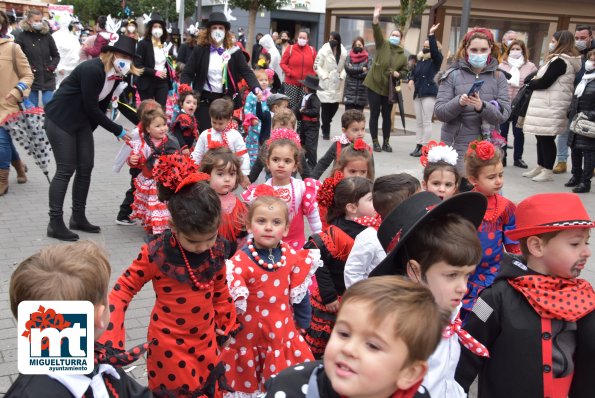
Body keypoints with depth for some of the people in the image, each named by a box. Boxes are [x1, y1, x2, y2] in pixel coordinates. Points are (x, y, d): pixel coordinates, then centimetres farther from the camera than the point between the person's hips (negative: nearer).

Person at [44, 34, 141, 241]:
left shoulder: (116, 75, 1)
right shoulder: (92, 69, -25)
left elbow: (102, 105, 7)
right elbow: (91, 107, -24)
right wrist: (118, 130, -20)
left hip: (82, 120, 8)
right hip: (60, 118, -8)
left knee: (86, 168, 6)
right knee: (65, 170, -9)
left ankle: (78, 217, 17)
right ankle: (55, 223, -1)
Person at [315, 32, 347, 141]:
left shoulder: (343, 52, 3)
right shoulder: (324, 51, -4)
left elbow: (345, 66, 11)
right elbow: (317, 66, -3)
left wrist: (342, 76, -4)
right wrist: (324, 76, -12)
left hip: (338, 84, 3)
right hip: (325, 84, -3)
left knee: (334, 107, 5)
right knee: (325, 108, -4)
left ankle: (325, 124, 32)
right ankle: (325, 131, 6)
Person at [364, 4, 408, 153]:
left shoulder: (402, 55, 6)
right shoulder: (382, 45, 0)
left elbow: (405, 71, 12)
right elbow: (377, 33, -16)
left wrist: (399, 74, -10)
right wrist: (375, 19, -32)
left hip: (389, 89, 2)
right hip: (374, 85, -2)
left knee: (387, 116, 8)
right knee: (375, 114, 0)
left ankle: (386, 142, 18)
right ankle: (375, 142, 9)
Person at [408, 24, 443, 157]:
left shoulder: (436, 59, -2)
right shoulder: (420, 60, 14)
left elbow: (435, 49, -21)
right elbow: (413, 72, 23)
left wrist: (431, 34, -25)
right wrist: (411, 79, 3)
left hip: (429, 93, -7)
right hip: (418, 93, 7)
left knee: (426, 122, -6)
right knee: (419, 122, 8)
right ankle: (418, 146, 12)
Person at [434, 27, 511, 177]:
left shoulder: (498, 77, 7)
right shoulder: (452, 75, 3)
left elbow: (504, 113, -3)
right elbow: (439, 112, -2)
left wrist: (482, 107, -22)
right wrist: (458, 102, -21)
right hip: (456, 147, -1)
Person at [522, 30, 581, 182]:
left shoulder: (559, 61, -15)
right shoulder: (567, 60, 17)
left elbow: (544, 82, -18)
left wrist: (530, 83, 0)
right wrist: (535, 81, 4)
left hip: (550, 106, -10)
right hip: (548, 105, 10)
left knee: (546, 138, -5)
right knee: (542, 137, 14)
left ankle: (548, 171, 2)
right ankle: (541, 167, 22)